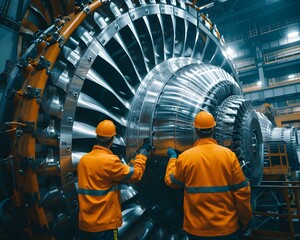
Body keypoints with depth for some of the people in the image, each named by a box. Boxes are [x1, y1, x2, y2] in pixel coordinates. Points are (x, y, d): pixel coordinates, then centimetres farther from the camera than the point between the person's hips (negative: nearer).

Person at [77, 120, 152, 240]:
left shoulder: (83, 160, 1)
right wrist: (142, 153, 2)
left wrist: (136, 157, 10)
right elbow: (136, 174, -11)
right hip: (104, 225, -7)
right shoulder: (109, 161, -22)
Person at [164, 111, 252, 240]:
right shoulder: (229, 154, -11)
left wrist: (173, 157, 18)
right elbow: (241, 191, -7)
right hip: (227, 227, 1)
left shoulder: (185, 157, -13)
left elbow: (171, 181, 3)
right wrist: (245, 219, 9)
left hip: (197, 229, 0)